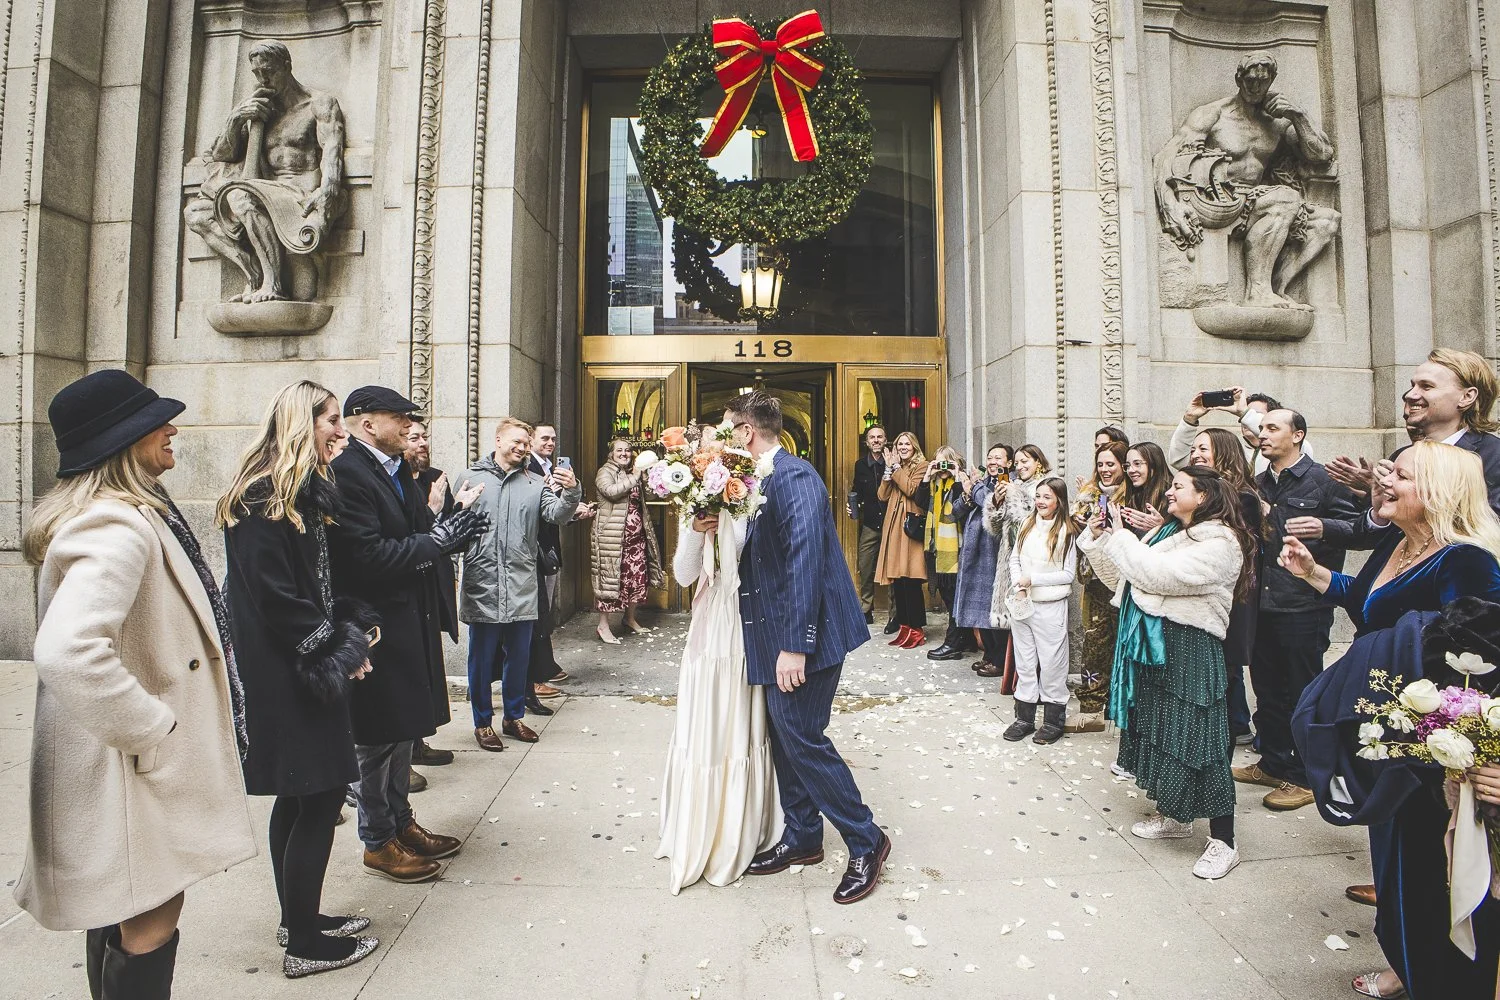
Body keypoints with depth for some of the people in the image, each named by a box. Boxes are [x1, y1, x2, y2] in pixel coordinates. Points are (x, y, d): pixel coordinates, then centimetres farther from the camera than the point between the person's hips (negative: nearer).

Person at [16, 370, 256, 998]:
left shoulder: (119, 515, 10)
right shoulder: (118, 527, -25)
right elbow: (65, 652, -39)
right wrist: (152, 728, -27)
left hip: (134, 757, 10)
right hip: (131, 769, -10)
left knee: (124, 916, 24)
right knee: (149, 926, 4)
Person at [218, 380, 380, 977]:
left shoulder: (308, 493, 13)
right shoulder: (262, 499, -16)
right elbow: (274, 596, -20)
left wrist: (352, 630, -3)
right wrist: (338, 652, -14)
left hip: (303, 674, 10)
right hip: (284, 678, -10)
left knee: (299, 798, 17)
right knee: (321, 796, -2)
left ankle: (298, 919, 32)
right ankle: (305, 944, 12)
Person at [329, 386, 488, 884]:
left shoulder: (396, 471, 12)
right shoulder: (346, 474, -18)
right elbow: (368, 557, -26)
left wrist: (452, 526, -8)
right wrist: (438, 539, -20)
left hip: (408, 622, 10)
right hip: (376, 627, -9)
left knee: (402, 732, 21)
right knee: (378, 739, 6)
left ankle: (401, 823, 37)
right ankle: (378, 842, 24)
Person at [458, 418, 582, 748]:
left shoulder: (536, 483, 6)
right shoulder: (471, 477, 2)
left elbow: (557, 514, -8)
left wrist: (571, 494, -26)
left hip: (522, 585, 2)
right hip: (482, 584, -2)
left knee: (519, 656, 14)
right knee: (482, 657, 10)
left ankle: (514, 716, 31)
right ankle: (483, 722, 25)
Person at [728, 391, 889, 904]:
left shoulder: (793, 477, -18)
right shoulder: (763, 479, 10)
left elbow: (805, 561, -25)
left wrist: (795, 645, -25)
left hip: (803, 634, -9)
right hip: (778, 634, 10)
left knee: (802, 737, -2)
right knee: (784, 736, 17)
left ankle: (866, 842, 17)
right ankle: (801, 837, 34)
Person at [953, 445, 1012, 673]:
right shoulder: (981, 480, 16)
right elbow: (956, 511, 12)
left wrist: (976, 486, -7)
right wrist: (967, 492, -7)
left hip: (994, 553, -8)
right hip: (974, 551, 8)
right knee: (981, 604, 12)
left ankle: (1000, 660, 8)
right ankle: (989, 654, 24)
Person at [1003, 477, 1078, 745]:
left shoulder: (1065, 532, -8)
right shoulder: (1027, 526, 6)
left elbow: (1069, 574, -8)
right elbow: (1014, 559, 10)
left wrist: (1034, 580, -14)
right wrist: (1019, 586, -5)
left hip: (1050, 607, -5)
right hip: (1022, 603, 5)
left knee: (1051, 663, 4)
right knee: (1024, 662, 12)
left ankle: (1054, 721, 19)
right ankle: (1024, 717, 23)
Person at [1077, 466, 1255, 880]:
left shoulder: (1219, 543, -13)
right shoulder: (1166, 533, 15)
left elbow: (1157, 575, -25)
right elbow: (1123, 579, 15)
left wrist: (1120, 537, -15)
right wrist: (1099, 539, 5)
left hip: (1189, 648, -9)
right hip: (1152, 644, 9)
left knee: (1194, 738, -4)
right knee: (1156, 730, 16)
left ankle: (1223, 842, 9)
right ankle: (1173, 815, 33)